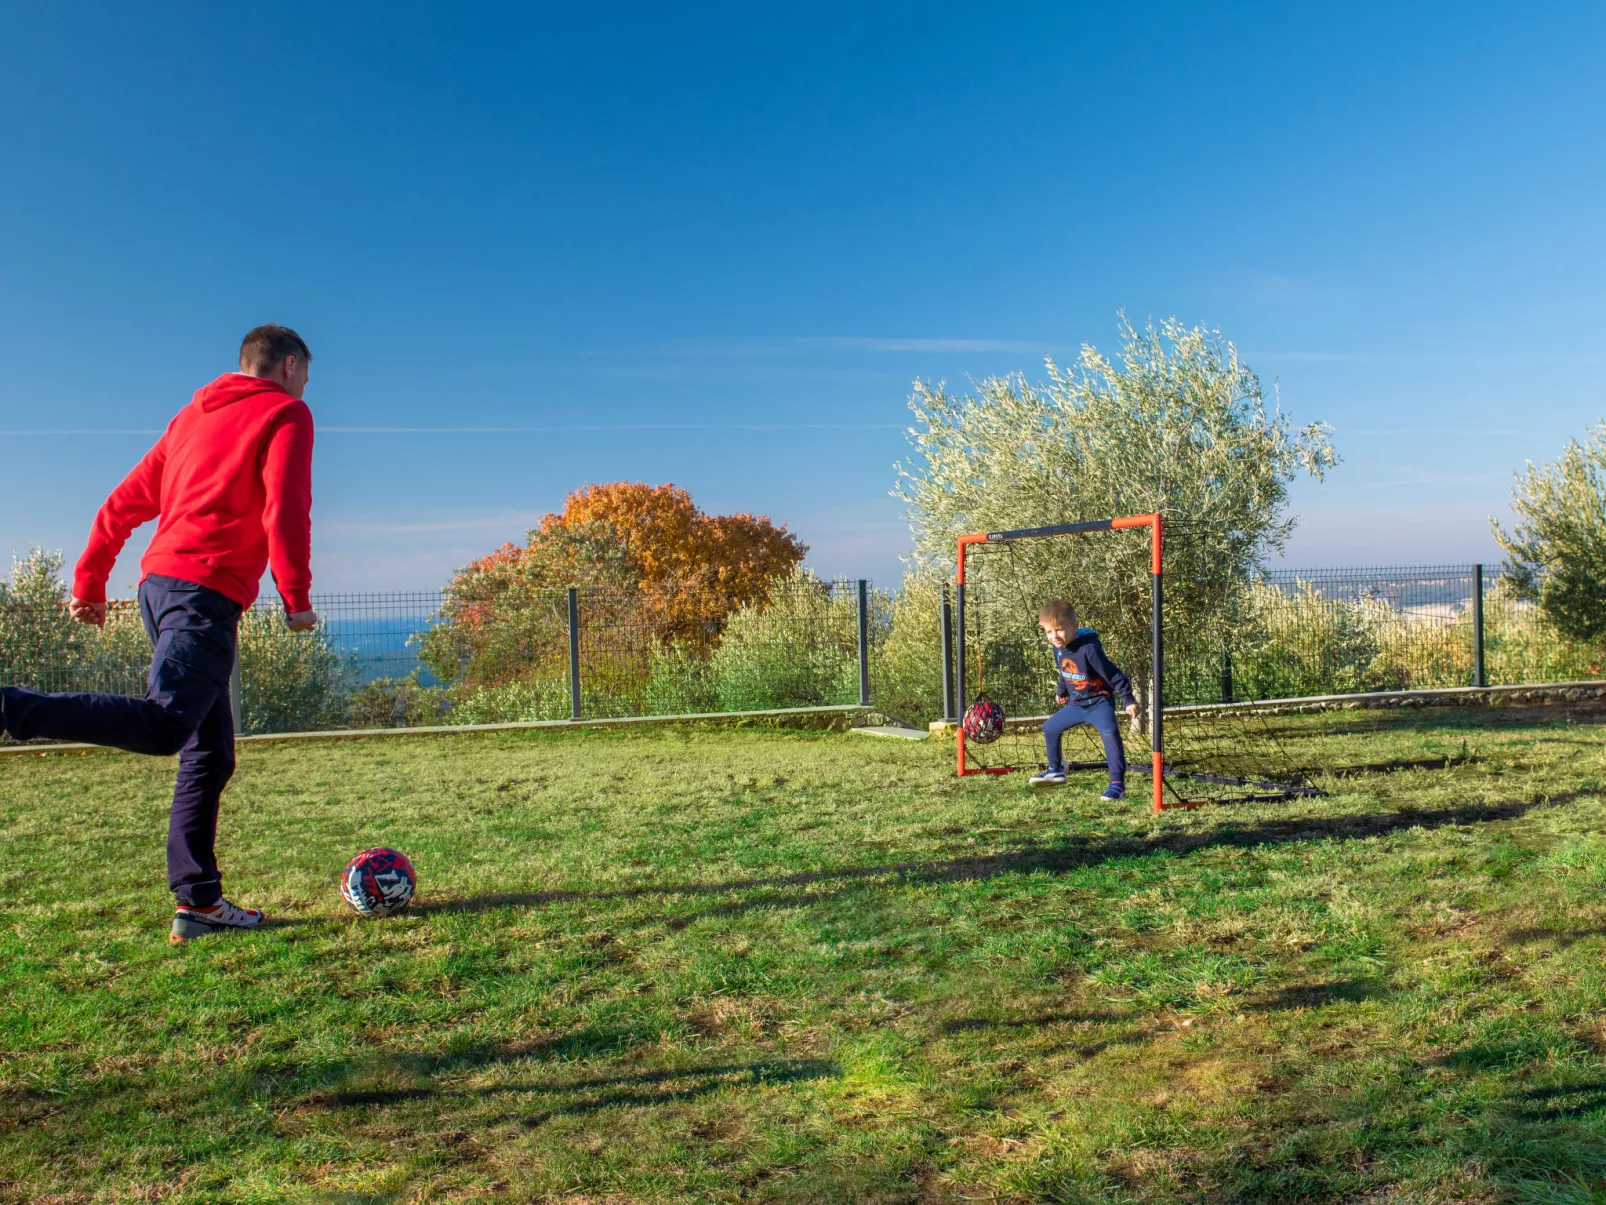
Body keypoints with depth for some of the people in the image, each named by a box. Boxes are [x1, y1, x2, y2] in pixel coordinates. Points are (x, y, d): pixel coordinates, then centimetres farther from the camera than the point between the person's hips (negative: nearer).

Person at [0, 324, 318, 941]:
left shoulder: (192, 415, 25)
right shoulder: (285, 413, 4)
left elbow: (124, 503, 22)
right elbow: (285, 511, -11)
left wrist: (89, 580, 25)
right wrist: (297, 601, -10)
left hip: (159, 579, 9)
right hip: (207, 589, -8)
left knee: (210, 752, 8)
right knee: (165, 724, -23)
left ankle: (198, 900, 6)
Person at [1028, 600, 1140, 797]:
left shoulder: (1089, 649, -28)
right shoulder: (1059, 648, -4)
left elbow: (1113, 674, -24)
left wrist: (1128, 700, -24)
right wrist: (1061, 692, 33)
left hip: (1099, 702, -8)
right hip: (1076, 704, 8)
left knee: (1109, 732, -32)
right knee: (1050, 727, 16)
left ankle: (1118, 784, -28)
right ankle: (1055, 771, 34)